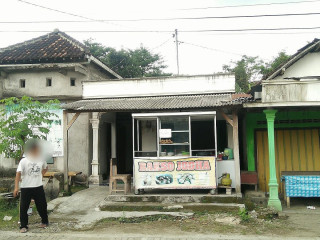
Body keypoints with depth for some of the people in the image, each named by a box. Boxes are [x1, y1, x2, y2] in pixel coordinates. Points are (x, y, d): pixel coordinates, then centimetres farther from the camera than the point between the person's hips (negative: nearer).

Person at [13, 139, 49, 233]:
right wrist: (16, 187, -24)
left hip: (38, 187, 3)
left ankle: (45, 221, 32)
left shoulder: (41, 160, 0)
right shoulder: (24, 161, -10)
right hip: (26, 187, -2)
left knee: (42, 205, 12)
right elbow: (18, 173, -16)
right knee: (23, 207, 0)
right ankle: (23, 226, 14)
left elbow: (45, 168, 21)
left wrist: (41, 175, 6)